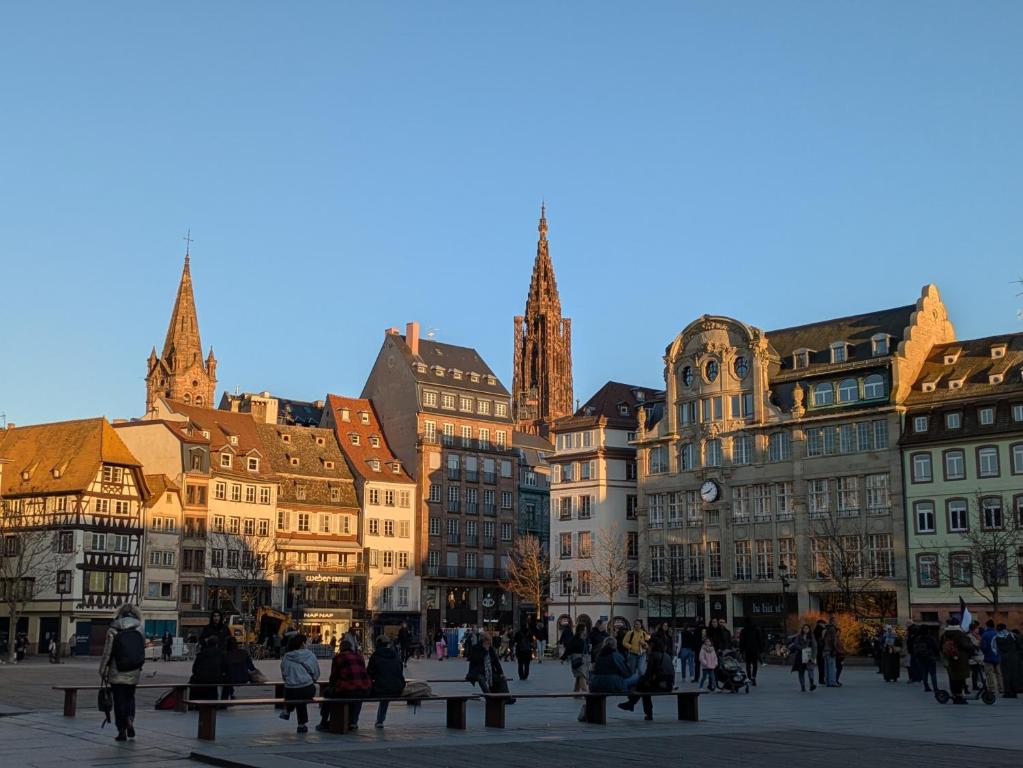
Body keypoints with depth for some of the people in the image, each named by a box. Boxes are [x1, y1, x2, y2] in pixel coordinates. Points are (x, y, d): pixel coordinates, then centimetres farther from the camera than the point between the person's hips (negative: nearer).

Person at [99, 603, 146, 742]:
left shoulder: (113, 630, -7)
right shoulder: (139, 629, -1)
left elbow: (107, 653, -6)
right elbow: (143, 650, 2)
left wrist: (102, 671, 4)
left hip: (117, 674, -2)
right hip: (133, 673, 2)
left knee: (119, 701, 6)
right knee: (130, 697, 19)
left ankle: (122, 731, 5)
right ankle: (130, 720, -2)